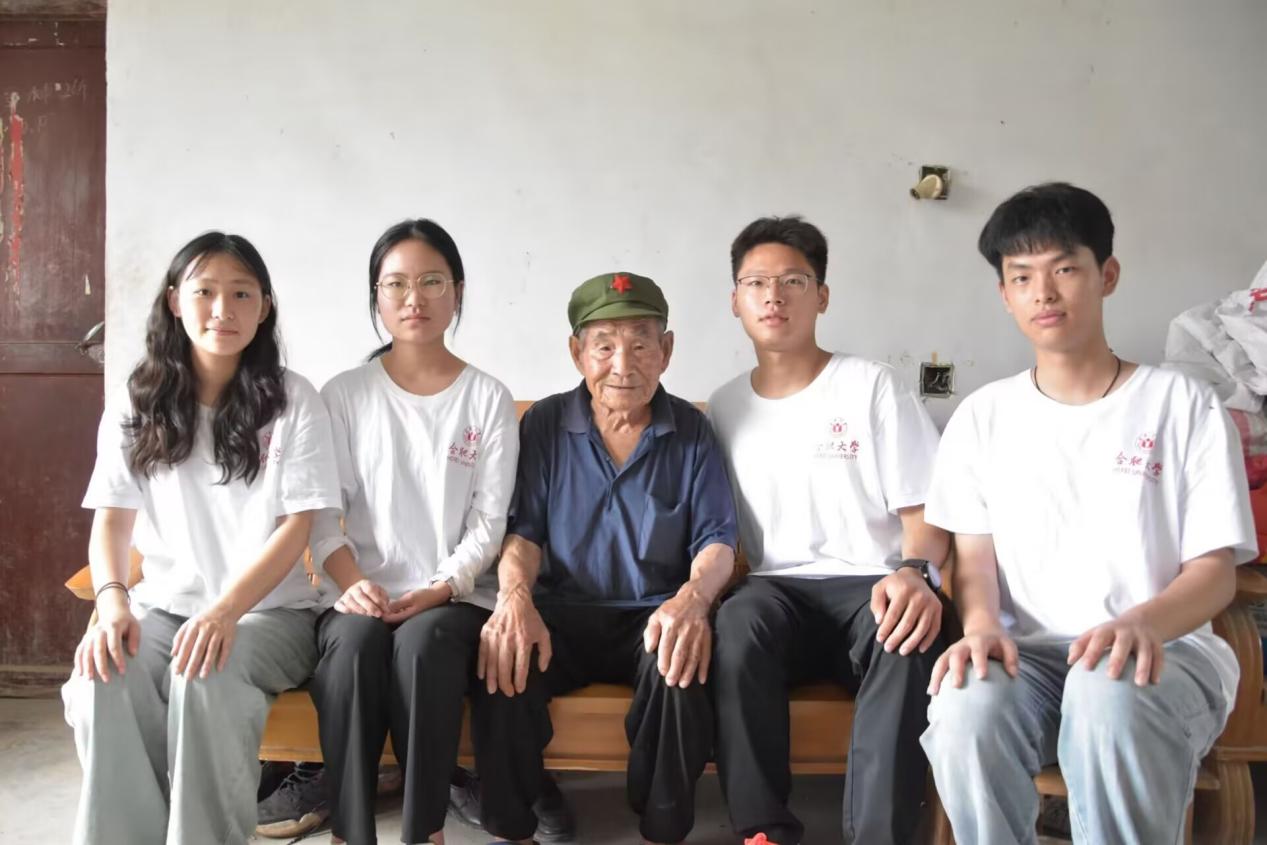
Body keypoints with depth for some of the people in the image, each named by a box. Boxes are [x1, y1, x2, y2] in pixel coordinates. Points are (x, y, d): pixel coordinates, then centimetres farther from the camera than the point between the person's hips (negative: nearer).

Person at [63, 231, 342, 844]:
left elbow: (295, 527, -10)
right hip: (163, 605, 3)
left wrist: (226, 611, -24)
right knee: (101, 679, -29)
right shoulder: (135, 404, 7)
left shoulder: (293, 401, -3)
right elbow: (111, 519, 2)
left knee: (203, 679, -33)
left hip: (268, 610, -2)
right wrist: (112, 600, -19)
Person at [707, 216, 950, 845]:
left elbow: (924, 511, -1)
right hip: (780, 592, 2)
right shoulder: (723, 407, 13)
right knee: (741, 618, -33)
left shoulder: (872, 386, 2)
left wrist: (911, 572, -23)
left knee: (910, 636, -37)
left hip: (873, 587, -2)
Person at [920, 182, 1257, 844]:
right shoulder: (982, 417, 12)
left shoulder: (1185, 405, 5)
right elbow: (973, 554, 6)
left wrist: (1143, 622, -23)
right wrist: (982, 625, -18)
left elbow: (1216, 569, 0)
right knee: (965, 707, -33)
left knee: (1109, 695, -38)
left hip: (1165, 648, -1)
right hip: (1028, 652, 2)